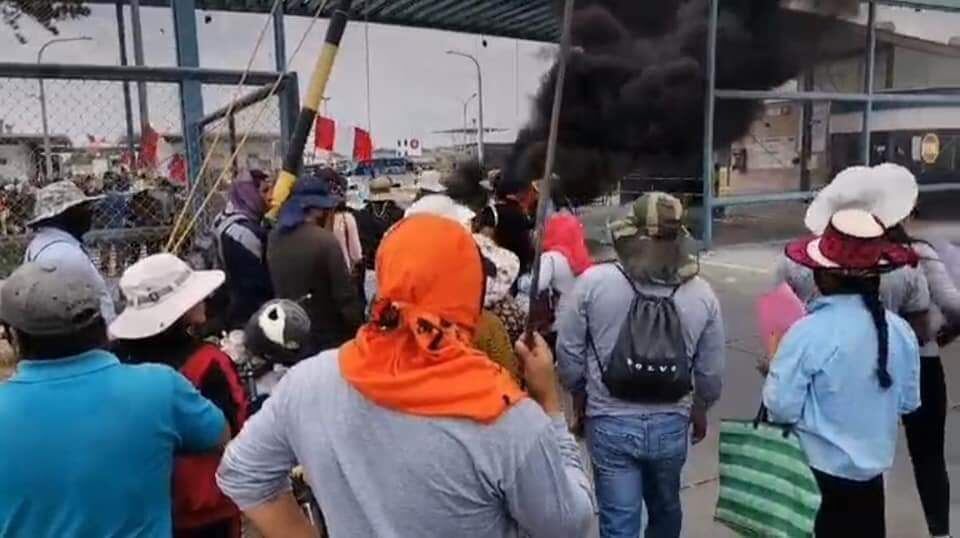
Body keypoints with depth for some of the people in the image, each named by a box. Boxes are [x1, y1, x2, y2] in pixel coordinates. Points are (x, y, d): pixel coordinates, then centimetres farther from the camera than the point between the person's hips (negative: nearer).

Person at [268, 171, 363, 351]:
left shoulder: (274, 238, 0)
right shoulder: (325, 241, -21)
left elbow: (275, 288, 10)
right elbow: (345, 295, -18)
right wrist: (358, 329, -8)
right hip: (328, 339, -6)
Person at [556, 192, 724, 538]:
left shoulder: (594, 281, -14)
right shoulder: (701, 293, -6)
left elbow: (568, 354, -6)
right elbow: (711, 372, 2)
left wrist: (581, 394, 13)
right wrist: (700, 409, 21)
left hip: (610, 423, -2)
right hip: (671, 423, 3)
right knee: (665, 510, 27)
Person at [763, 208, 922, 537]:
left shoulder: (809, 333, -24)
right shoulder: (900, 330, -6)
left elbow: (781, 408, -20)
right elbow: (909, 402, 6)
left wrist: (776, 367, -4)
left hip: (816, 471, -5)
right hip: (871, 466, 5)